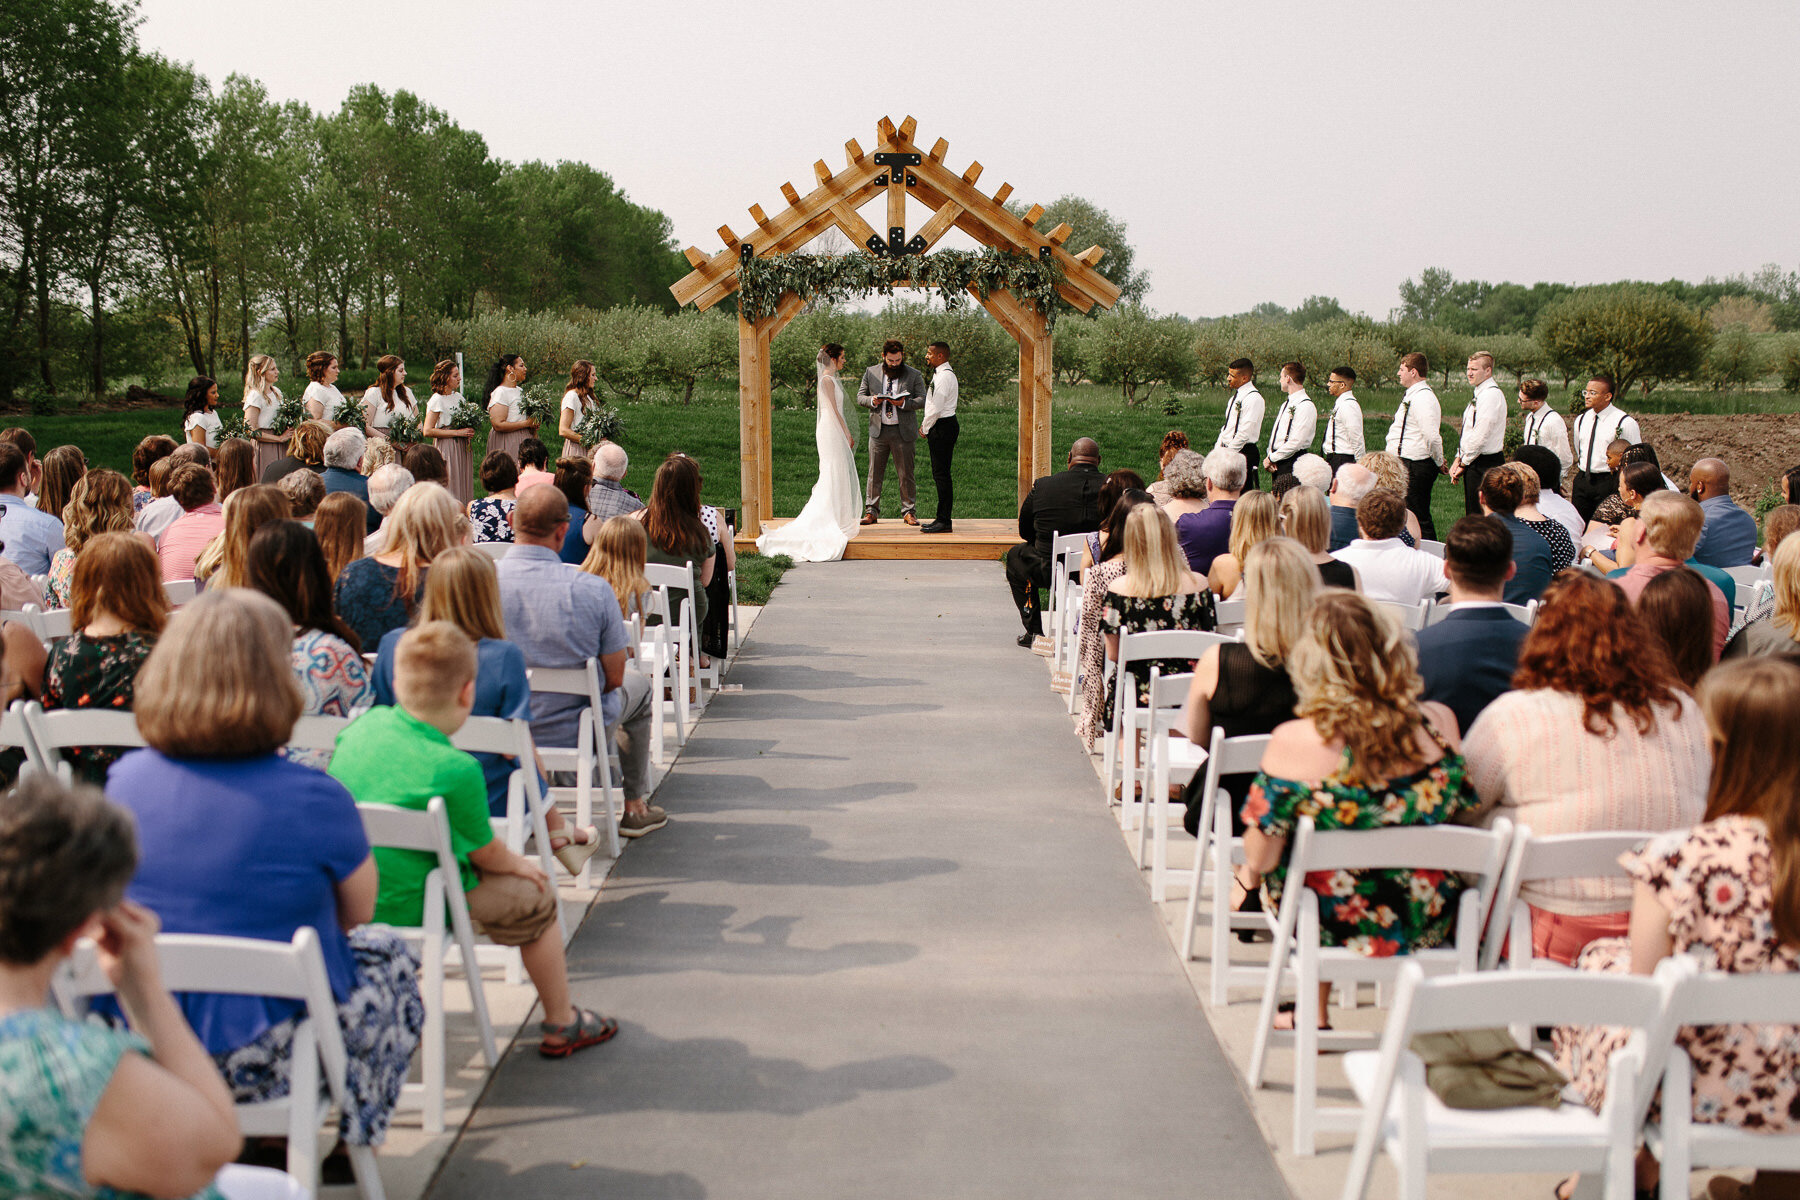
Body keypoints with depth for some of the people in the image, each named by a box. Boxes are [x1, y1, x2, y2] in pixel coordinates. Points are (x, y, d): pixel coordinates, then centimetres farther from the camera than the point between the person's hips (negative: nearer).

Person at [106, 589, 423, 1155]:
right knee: (387, 952, 24)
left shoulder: (124, 780, -5)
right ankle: (353, 1142, 34)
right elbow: (357, 913, -2)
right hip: (257, 1059, -5)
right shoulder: (314, 798, -19)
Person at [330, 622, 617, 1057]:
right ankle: (561, 1027, 27)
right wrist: (519, 865, 14)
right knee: (534, 896, 12)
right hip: (407, 913, -6)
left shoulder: (364, 725, -6)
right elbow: (487, 853, -9)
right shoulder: (456, 771, -25)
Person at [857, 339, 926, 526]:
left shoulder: (914, 375, 2)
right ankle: (871, 512, 9)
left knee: (905, 474, 2)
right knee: (875, 473, 3)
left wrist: (903, 403, -21)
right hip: (878, 431, 1)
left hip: (903, 431, -1)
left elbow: (922, 400, -3)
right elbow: (860, 397, 10)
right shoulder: (871, 373, 8)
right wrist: (872, 401, -13)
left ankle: (908, 512, 11)